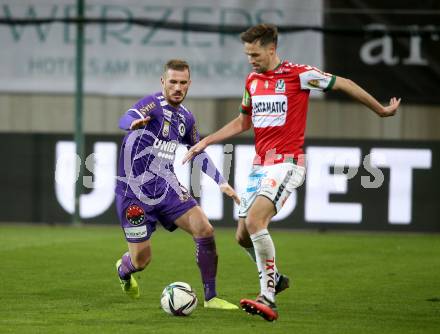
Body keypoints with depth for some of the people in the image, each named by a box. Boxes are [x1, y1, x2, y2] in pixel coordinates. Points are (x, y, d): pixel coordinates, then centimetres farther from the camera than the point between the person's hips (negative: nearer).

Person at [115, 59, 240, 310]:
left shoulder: (186, 118, 7)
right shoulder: (153, 104, -15)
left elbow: (198, 153, 23)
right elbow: (125, 120, -36)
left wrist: (221, 182, 14)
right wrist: (135, 122, -61)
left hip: (166, 187, 6)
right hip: (134, 192, -6)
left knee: (205, 230, -12)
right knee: (141, 260, -2)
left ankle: (211, 297, -2)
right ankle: (123, 270, 38)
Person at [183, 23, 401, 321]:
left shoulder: (298, 74, -8)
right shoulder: (252, 81, 12)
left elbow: (343, 84, 2)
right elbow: (243, 122, 27)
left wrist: (382, 110, 10)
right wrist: (206, 142, 19)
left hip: (286, 164, -7)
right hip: (259, 165, 7)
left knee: (254, 221, -26)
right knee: (243, 236, 6)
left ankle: (268, 300, -27)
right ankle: (274, 278, 35)